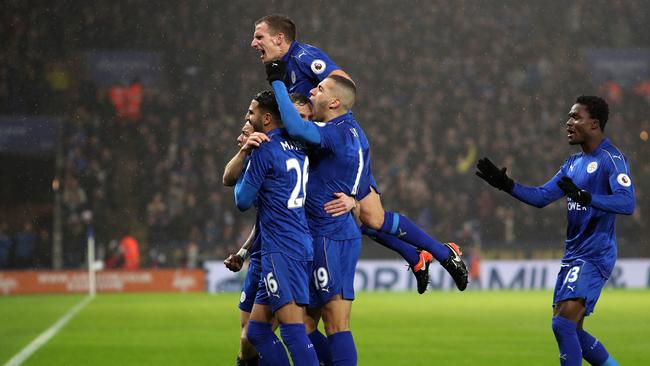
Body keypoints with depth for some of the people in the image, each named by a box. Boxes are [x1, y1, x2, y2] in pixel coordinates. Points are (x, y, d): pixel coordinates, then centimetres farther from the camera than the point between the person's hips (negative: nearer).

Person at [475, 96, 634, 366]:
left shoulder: (612, 158, -11)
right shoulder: (573, 163, 17)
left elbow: (627, 203, -24)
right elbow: (542, 196, 19)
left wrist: (585, 197, -36)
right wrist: (506, 185, 6)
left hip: (594, 255, -9)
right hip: (572, 254, 9)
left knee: (564, 323, -19)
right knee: (570, 331, 11)